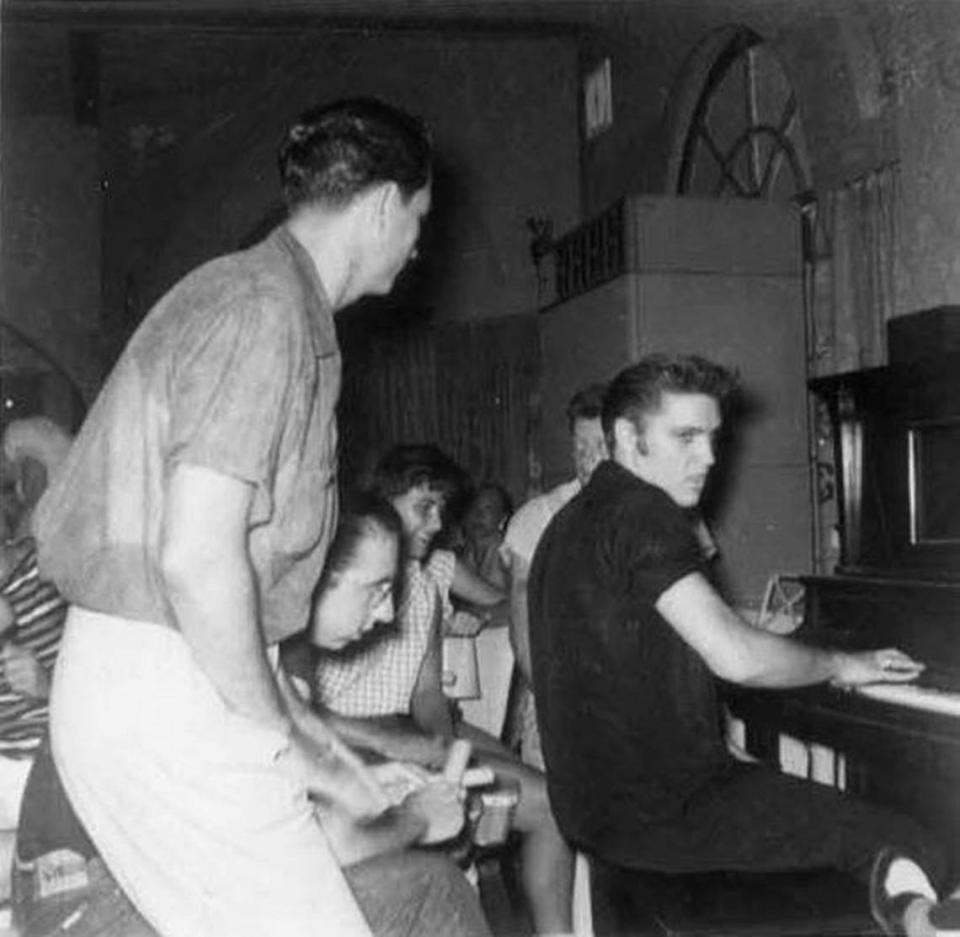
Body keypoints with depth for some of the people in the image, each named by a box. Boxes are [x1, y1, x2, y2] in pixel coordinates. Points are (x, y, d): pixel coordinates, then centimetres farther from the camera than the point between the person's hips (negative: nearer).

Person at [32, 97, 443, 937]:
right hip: (165, 700, -10)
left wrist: (303, 728, 16)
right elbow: (197, 561, -24)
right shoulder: (267, 308, -15)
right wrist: (281, 738, -11)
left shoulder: (255, 294, 16)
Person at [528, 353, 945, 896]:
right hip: (657, 813, -10)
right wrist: (841, 665, -6)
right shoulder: (640, 512, -15)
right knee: (910, 853, -10)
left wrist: (748, 632, 17)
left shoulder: (574, 519, 16)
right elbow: (736, 660, -23)